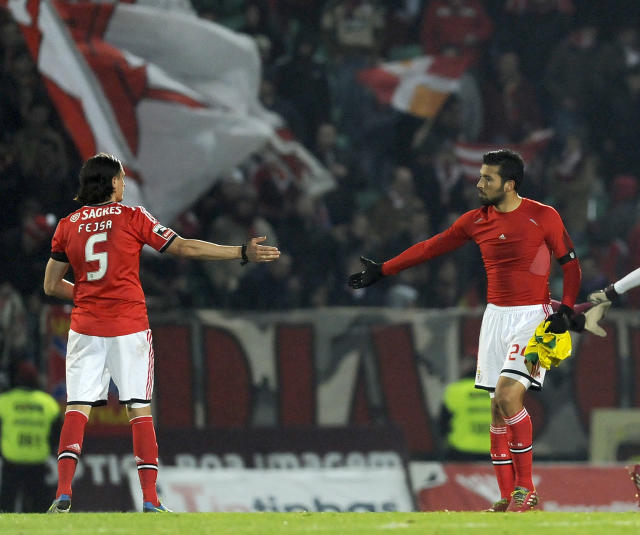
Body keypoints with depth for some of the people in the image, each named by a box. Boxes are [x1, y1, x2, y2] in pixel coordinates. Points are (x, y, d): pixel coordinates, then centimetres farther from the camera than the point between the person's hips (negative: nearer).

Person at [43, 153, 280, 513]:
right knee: (140, 410, 2)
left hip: (85, 327, 2)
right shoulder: (132, 218, -2)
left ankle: (63, 493, -12)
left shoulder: (68, 226, 6)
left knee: (77, 408, 2)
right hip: (129, 327, -2)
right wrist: (242, 253, -2)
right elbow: (185, 248, -5)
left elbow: (52, 285, 8)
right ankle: (150, 500, -3)